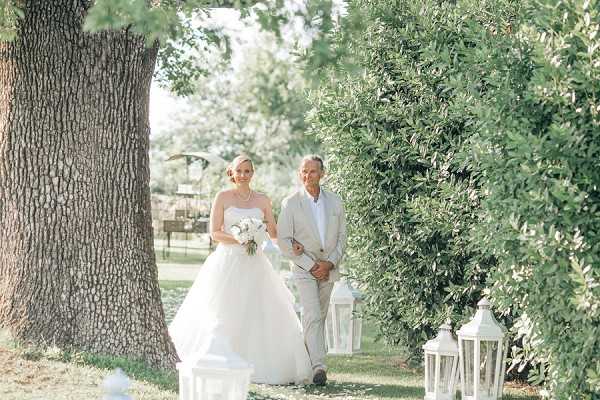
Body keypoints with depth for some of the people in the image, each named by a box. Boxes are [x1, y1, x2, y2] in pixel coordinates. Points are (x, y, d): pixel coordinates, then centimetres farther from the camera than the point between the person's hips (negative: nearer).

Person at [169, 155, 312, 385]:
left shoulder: (262, 200, 9)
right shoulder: (223, 198, 2)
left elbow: (274, 233, 9)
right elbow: (215, 233, -2)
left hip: (254, 264, 3)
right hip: (228, 262, -3)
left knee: (264, 314, -2)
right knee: (224, 317, -2)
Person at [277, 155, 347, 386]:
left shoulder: (335, 202, 4)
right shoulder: (291, 203, -5)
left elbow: (342, 236, 7)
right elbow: (283, 240, -6)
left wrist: (330, 263, -8)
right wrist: (310, 265, -11)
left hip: (328, 269, 4)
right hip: (304, 268, -4)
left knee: (319, 317, 10)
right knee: (313, 316, -16)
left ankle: (307, 358, 23)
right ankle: (318, 366, -22)